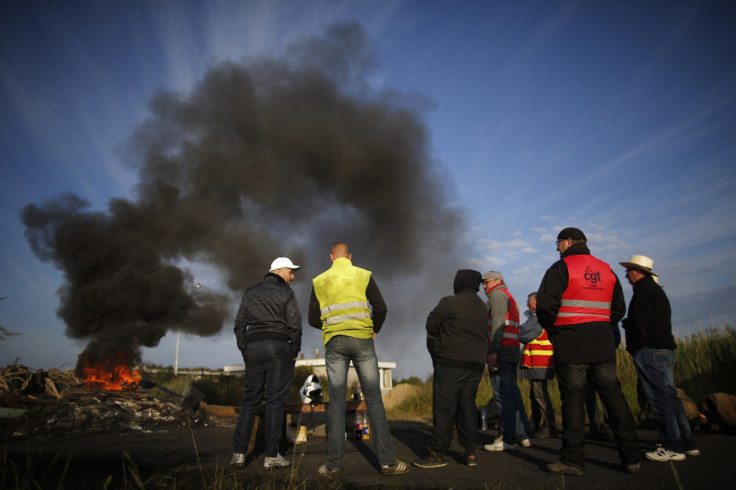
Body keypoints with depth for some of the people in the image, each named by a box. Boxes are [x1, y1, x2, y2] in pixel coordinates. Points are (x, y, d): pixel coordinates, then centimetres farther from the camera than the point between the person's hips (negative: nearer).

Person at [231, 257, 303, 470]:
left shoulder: (250, 293, 16)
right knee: (276, 400, -2)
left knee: (250, 399, 9)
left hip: (252, 348, 5)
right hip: (278, 347, -4)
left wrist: (245, 351, 15)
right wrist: (294, 353, 4)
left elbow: (239, 325, 13)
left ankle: (239, 453, 6)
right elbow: (295, 326, -6)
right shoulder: (286, 293, 1)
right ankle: (271, 456, 0)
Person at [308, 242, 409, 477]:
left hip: (334, 343, 1)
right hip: (361, 340, -1)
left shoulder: (319, 281, 8)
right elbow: (380, 308, -2)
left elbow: (313, 319, 7)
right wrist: (374, 330, 15)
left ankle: (333, 465, 9)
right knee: (374, 400, 4)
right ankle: (387, 461, 8)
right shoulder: (363, 275, 3)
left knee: (336, 402, 6)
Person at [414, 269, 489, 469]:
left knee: (444, 406, -3)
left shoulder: (450, 302, -9)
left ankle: (439, 454, 1)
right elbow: (484, 334, 17)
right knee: (467, 405, 12)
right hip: (476, 363, 7)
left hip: (451, 362, -7)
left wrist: (440, 342, 15)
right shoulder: (483, 307, 15)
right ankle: (471, 452, 13)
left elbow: (431, 324, -3)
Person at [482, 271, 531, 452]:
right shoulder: (510, 298, 27)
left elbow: (498, 323, -15)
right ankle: (523, 435, 14)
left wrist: (493, 351, -21)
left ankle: (508, 439, -9)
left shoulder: (498, 294, -2)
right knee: (513, 392, 11)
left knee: (504, 394, -10)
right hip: (513, 349, 10)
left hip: (501, 350, -10)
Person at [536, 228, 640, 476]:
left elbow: (546, 306, -13)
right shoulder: (606, 270, 15)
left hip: (571, 343, -5)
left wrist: (552, 331, 3)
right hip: (603, 343, 6)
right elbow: (619, 308, 18)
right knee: (613, 395, 10)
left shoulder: (560, 268, -5)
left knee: (573, 398, -2)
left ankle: (573, 460, 2)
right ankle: (631, 457, 13)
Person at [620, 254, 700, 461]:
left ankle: (673, 448, -4)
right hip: (665, 349, 10)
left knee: (659, 398, -7)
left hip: (650, 351, -10)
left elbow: (641, 324, -17)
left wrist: (633, 347, -5)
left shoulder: (643, 291, -10)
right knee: (670, 396, 12)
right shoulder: (657, 290, 21)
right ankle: (687, 443, 17)